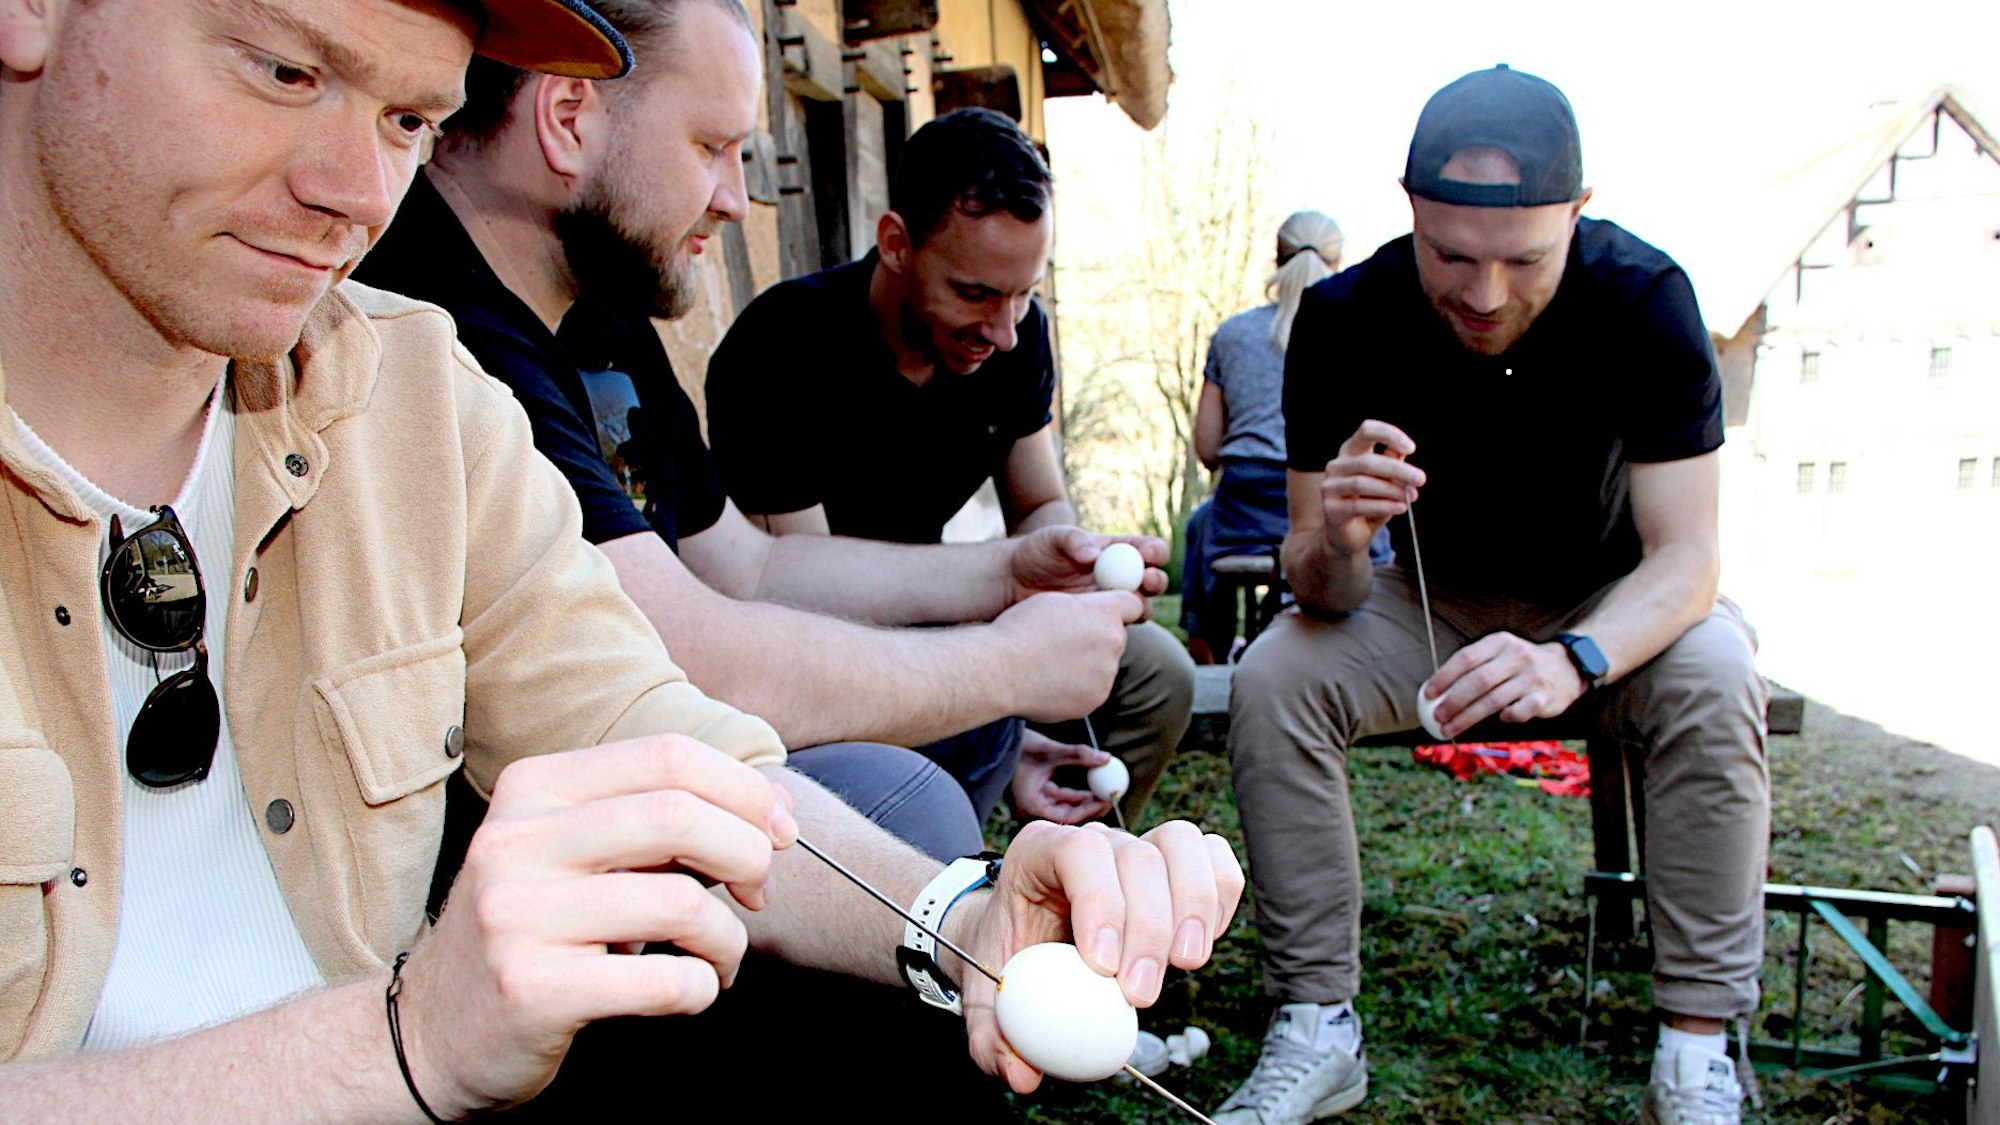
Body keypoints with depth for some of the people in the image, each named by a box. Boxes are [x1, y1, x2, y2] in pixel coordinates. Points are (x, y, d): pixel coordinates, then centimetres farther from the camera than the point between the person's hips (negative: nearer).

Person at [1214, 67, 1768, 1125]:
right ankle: (1316, 1029, -16)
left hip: (1611, 603, 0)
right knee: (1272, 678, -25)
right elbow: (1321, 591, -20)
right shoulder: (1343, 317, -21)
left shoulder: (1642, 297, -24)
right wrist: (1336, 542, -45)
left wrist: (1572, 659, -46)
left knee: (1711, 677, -31)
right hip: (1432, 603, 1)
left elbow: (1685, 557, -25)